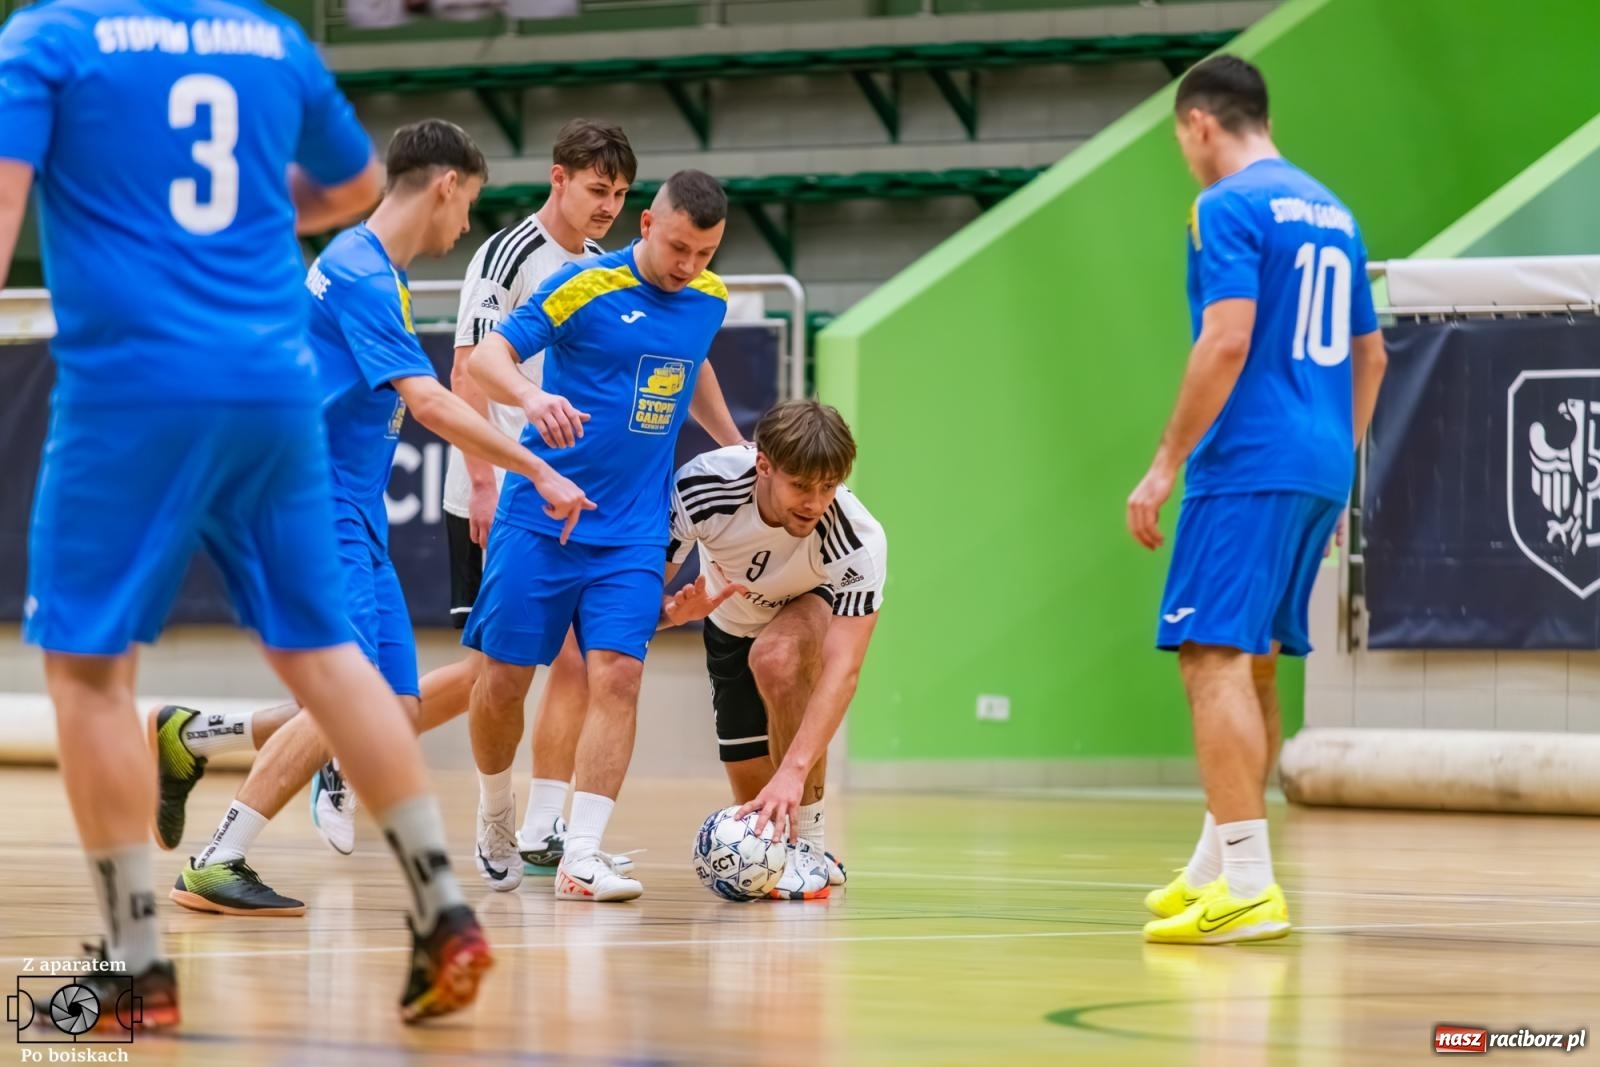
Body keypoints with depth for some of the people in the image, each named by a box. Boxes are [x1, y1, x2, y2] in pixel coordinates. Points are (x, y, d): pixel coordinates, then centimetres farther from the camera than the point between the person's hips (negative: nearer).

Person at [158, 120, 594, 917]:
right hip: (319, 513, -10)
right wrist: (540, 472, -20)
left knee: (396, 709, 2)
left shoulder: (369, 268, 16)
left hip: (355, 519, 10)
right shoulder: (363, 275, -15)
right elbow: (428, 403, -23)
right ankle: (216, 867, -13)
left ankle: (188, 739, 14)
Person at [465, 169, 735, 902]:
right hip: (540, 517, -3)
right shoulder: (585, 288, -11)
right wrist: (532, 396, -37)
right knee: (505, 676, 0)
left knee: (616, 676, -12)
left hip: (633, 534, 3)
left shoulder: (709, 300, 7)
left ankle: (581, 856, -11)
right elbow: (486, 356, -17)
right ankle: (495, 817, 27)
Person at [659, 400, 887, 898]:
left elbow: (843, 668, -42)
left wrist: (795, 769, -52)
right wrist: (671, 612, -49)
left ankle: (808, 847, -26)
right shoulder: (700, 487, -34)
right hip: (730, 625, 3)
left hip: (818, 613, -3)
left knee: (776, 656, -38)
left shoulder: (859, 542, -38)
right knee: (754, 791, 0)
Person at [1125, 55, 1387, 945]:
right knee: (1254, 665, 18)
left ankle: (1250, 889, -20)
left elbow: (1228, 342, -18)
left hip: (1249, 465, -9)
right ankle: (1216, 866, 27)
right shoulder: (1329, 210, 19)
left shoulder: (1229, 207, -8)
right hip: (1320, 470, 9)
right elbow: (1370, 354, 23)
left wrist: (1167, 463, -15)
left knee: (1216, 660, -12)